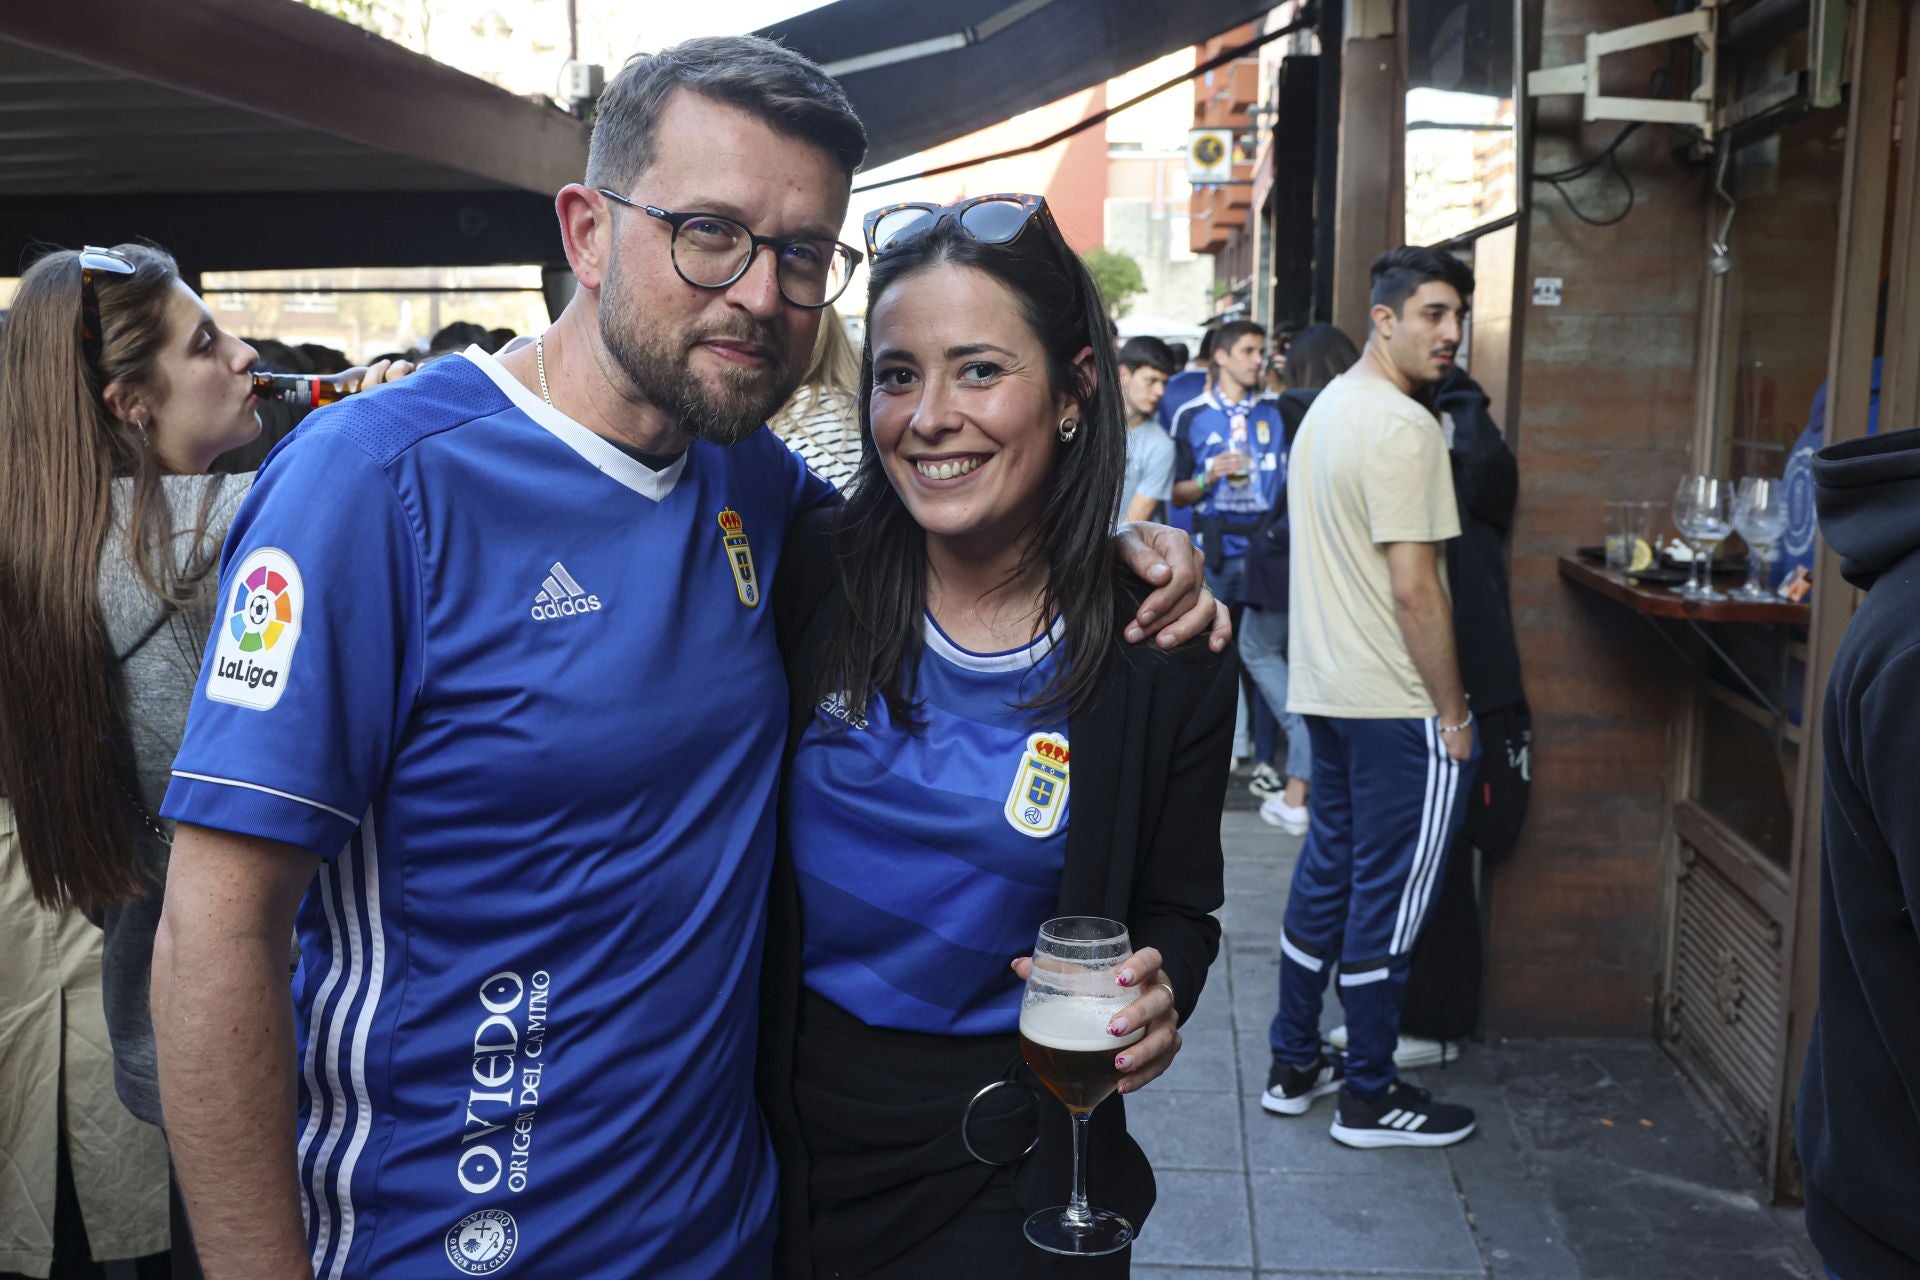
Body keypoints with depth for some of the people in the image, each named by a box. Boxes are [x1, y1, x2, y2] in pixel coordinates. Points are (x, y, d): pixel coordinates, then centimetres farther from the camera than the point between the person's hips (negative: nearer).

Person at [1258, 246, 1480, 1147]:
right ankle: (1369, 1098, 14)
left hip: (1326, 691, 9)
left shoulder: (1326, 407, 12)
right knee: (1388, 899, 1)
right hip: (1398, 703, -9)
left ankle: (1294, 1066, 27)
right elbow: (1415, 591, -21)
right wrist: (1452, 713, -13)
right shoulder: (1402, 427, -18)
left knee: (1327, 871, 17)